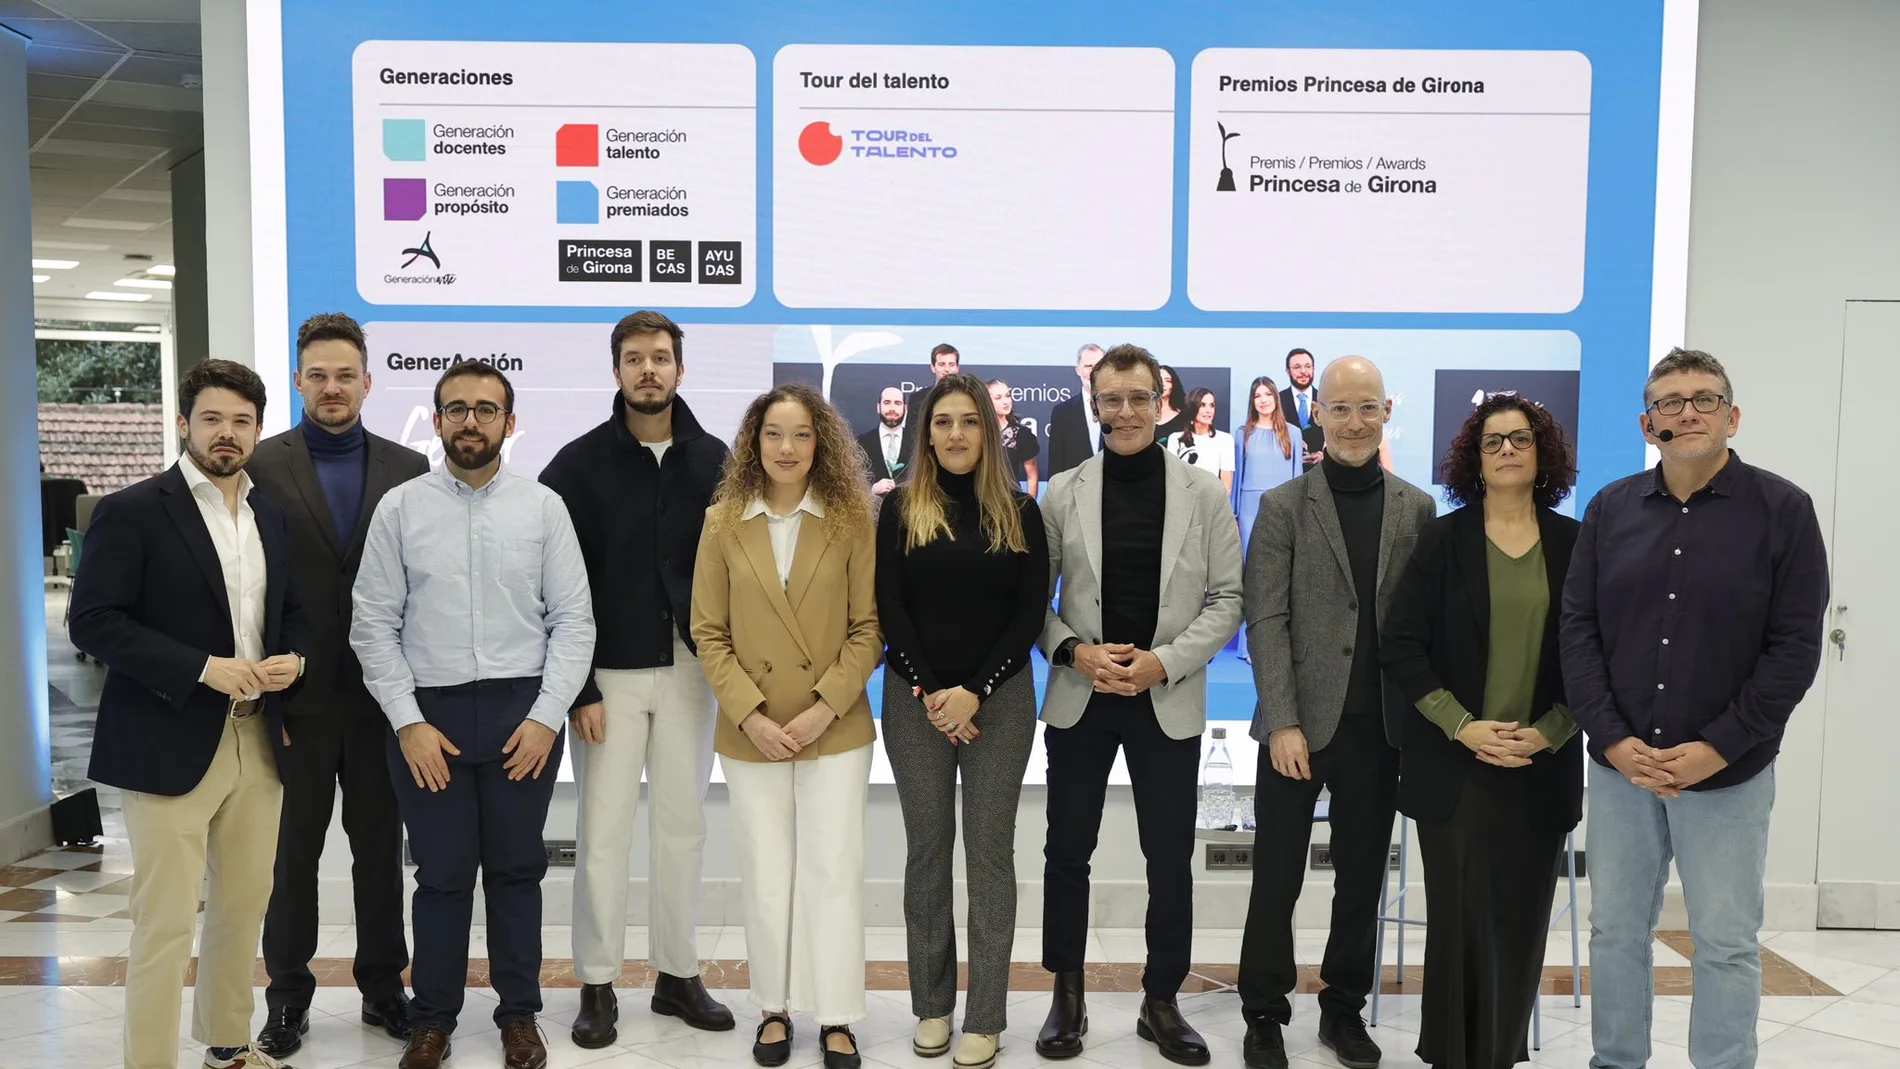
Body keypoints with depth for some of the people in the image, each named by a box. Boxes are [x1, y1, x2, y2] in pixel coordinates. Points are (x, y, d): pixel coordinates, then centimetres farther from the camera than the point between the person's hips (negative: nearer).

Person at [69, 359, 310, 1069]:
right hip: (172, 743, -6)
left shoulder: (273, 517, 11)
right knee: (165, 923, -2)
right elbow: (94, 622, -11)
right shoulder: (132, 511, -6)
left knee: (244, 906, 14)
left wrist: (294, 659, -3)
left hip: (259, 740, 6)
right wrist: (203, 668, -19)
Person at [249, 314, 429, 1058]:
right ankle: (288, 991, 26)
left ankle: (383, 984, 25)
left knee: (380, 845, 12)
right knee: (294, 849, 11)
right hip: (296, 693, -2)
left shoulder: (408, 468, 3)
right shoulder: (262, 465, -3)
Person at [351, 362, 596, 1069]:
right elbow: (374, 624, 0)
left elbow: (573, 619, -1)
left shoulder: (543, 507, 1)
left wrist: (547, 716, -8)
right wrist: (408, 722, -6)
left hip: (524, 712, 0)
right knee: (442, 874, 8)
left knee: (517, 871, 11)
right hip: (429, 715, 0)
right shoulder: (400, 508, 1)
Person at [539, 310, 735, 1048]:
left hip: (689, 668, 2)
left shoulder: (715, 461, 3)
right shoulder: (579, 463, -3)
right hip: (610, 673, -2)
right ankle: (598, 984, 16)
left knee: (682, 826, 10)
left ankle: (677, 974, 23)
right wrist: (578, 689, -9)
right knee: (604, 831, 3)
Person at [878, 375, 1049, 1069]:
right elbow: (889, 607, -2)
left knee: (990, 849, 2)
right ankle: (932, 1004, 18)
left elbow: (1031, 613, -2)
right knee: (927, 849, 7)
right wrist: (930, 692, -11)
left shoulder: (1020, 513, 3)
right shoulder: (902, 510, 3)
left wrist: (974, 692, -11)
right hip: (916, 699, 0)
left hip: (1000, 698, 0)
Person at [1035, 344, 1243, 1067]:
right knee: (1068, 852, 8)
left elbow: (1226, 598, -1)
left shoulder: (1204, 493, 0)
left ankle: (1162, 1002, 23)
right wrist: (1074, 651, -14)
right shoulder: (1063, 493, 1)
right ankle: (1068, 997, 24)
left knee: (1171, 860, 7)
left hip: (1168, 703, 0)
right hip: (1079, 700, 1)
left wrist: (1165, 661, -13)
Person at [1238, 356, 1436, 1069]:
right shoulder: (1283, 506, -1)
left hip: (1380, 728, 3)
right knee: (1278, 878, 6)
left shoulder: (1417, 509, 7)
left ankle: (1345, 1009, 28)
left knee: (1362, 877, 12)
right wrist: (1284, 722, -14)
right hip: (1299, 725, -2)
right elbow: (1266, 622, -7)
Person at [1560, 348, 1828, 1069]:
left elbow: (1795, 646, -8)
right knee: (1615, 930, 12)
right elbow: (1578, 628, 2)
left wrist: (1717, 748, -14)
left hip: (1729, 772, -3)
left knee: (1726, 943, 7)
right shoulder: (1611, 509, 4)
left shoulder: (1782, 510, -5)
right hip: (1618, 766, 3)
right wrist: (1612, 739, -9)